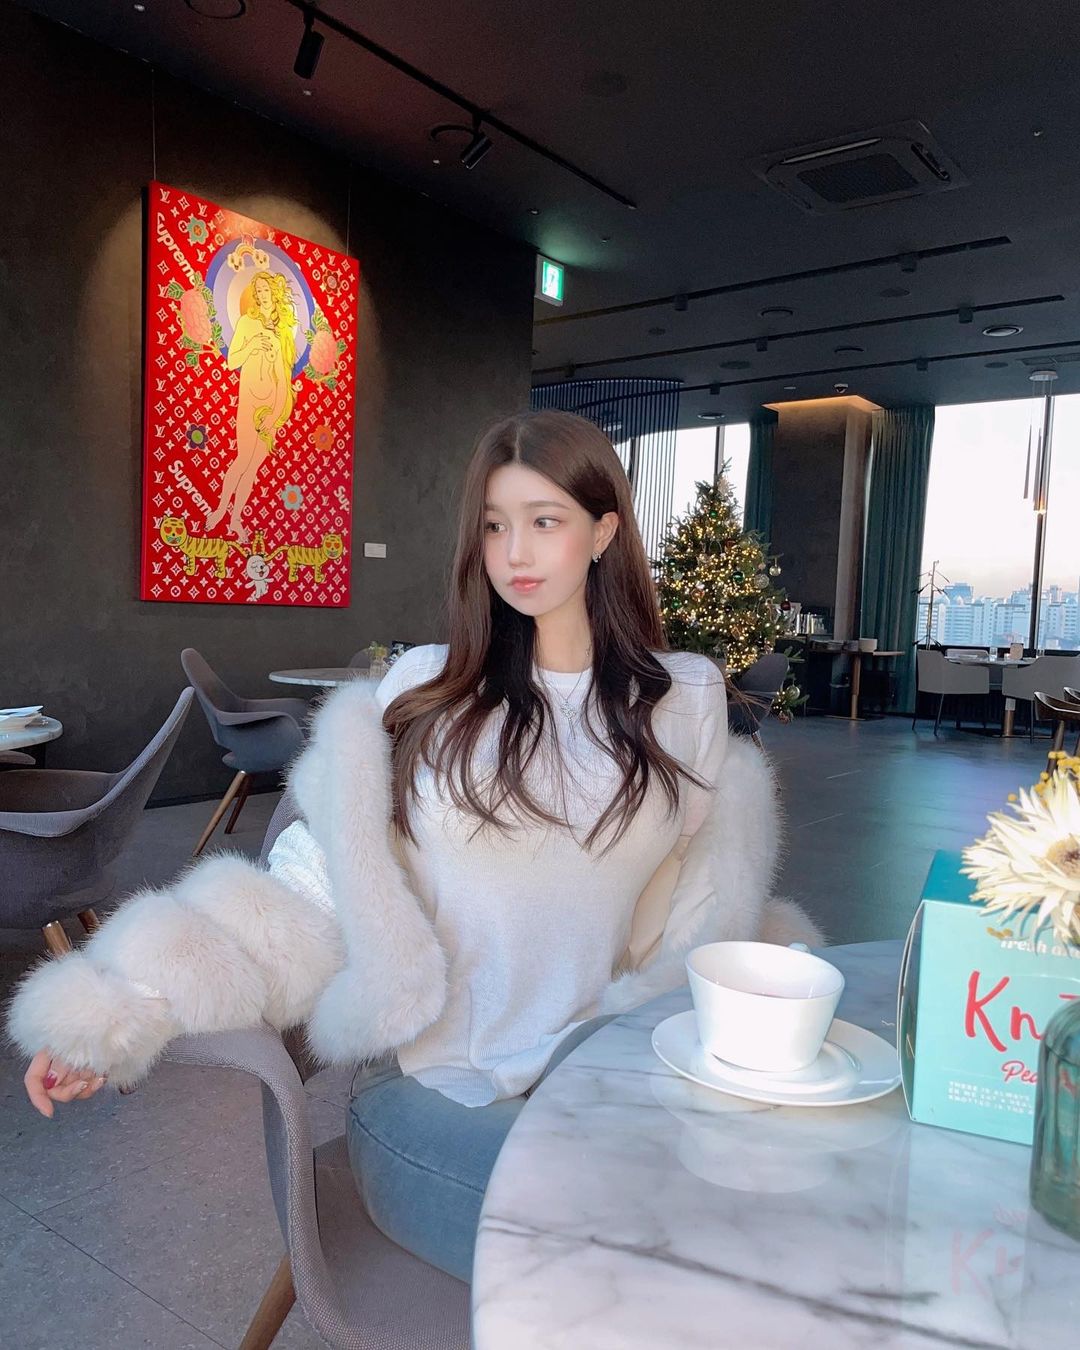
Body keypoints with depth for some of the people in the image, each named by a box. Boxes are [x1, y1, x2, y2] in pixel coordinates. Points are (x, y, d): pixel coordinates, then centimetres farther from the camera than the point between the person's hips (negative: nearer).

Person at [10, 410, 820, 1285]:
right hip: (425, 1083, -2)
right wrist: (125, 1015, -9)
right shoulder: (426, 691, 0)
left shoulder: (684, 702, 6)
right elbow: (319, 877, -3)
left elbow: (700, 912, 13)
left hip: (594, 1053, 3)